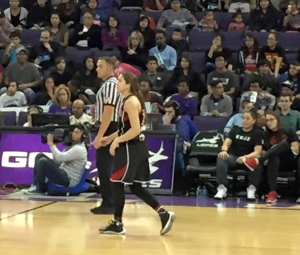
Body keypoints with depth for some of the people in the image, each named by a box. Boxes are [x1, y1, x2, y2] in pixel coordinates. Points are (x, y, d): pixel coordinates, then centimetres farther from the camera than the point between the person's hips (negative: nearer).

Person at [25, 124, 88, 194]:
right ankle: (36, 185, 4)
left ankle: (40, 189, -5)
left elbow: (60, 157, -23)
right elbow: (58, 162, 16)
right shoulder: (71, 146, 17)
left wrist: (51, 144, -11)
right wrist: (54, 146, 7)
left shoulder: (79, 149, -14)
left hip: (68, 181, -10)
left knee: (43, 161, -23)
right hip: (63, 174, 10)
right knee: (40, 156, 9)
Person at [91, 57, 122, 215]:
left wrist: (100, 135, -25)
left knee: (105, 168, -8)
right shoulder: (107, 84, 17)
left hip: (109, 131, -11)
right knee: (104, 167, 13)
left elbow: (108, 112, -23)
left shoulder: (110, 84, -16)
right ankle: (108, 203, 18)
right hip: (108, 130, 11)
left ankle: (108, 204, -5)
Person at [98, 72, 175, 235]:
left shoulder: (131, 102, -16)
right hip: (134, 147, 10)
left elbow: (135, 130, -23)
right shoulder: (131, 100, 15)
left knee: (117, 183, -2)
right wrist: (110, 138, 21)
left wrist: (117, 141, -18)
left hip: (131, 148, -10)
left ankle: (117, 224, 6)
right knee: (135, 187, 13)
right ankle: (164, 215, 13)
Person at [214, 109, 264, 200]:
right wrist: (224, 151, -28)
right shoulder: (235, 130, 11)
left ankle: (252, 188, -31)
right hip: (233, 158, 2)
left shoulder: (258, 133, 1)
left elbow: (257, 152, -12)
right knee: (221, 158, -31)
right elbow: (226, 143, -2)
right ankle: (222, 188, -39)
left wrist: (246, 157, -34)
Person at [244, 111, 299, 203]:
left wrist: (279, 150, -7)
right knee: (273, 158, -36)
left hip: (291, 162, -1)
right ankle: (272, 192, -51)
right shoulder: (267, 136, 13)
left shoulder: (289, 132, 5)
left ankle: (257, 161, -52)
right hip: (276, 163, 1)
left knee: (284, 144, -30)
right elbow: (263, 151, 7)